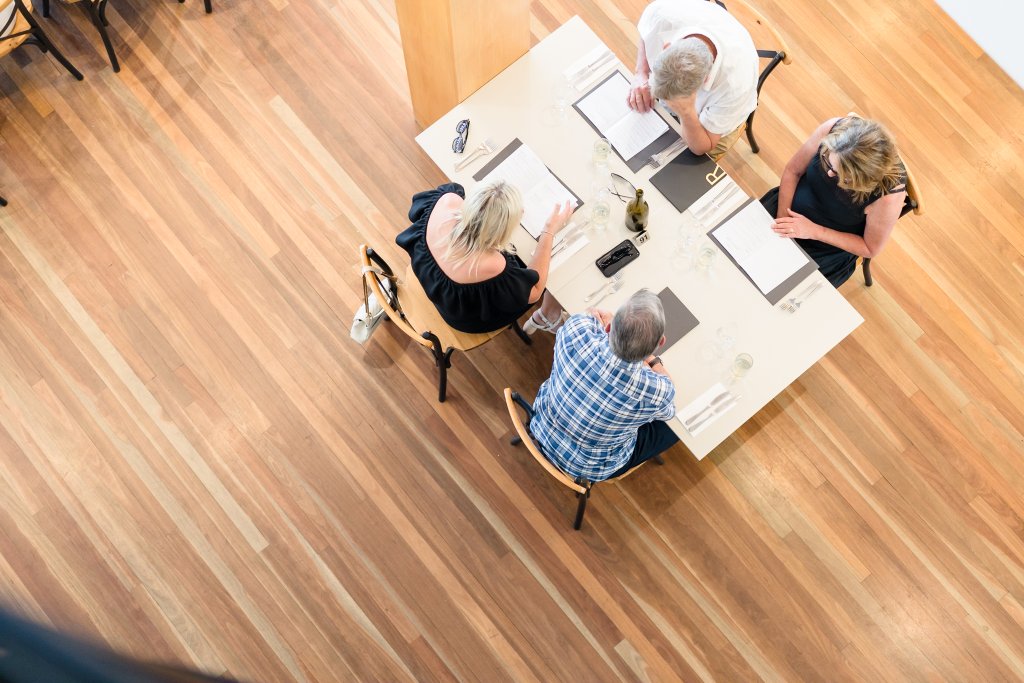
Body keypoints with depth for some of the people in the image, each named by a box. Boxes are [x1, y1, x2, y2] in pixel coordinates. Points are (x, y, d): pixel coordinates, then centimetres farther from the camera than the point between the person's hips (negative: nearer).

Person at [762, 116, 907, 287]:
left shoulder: (889, 194, -35)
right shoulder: (832, 130, -29)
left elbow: (871, 248, -17)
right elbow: (793, 171, -10)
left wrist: (815, 231, -24)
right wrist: (781, 220, -17)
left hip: (829, 248, -3)